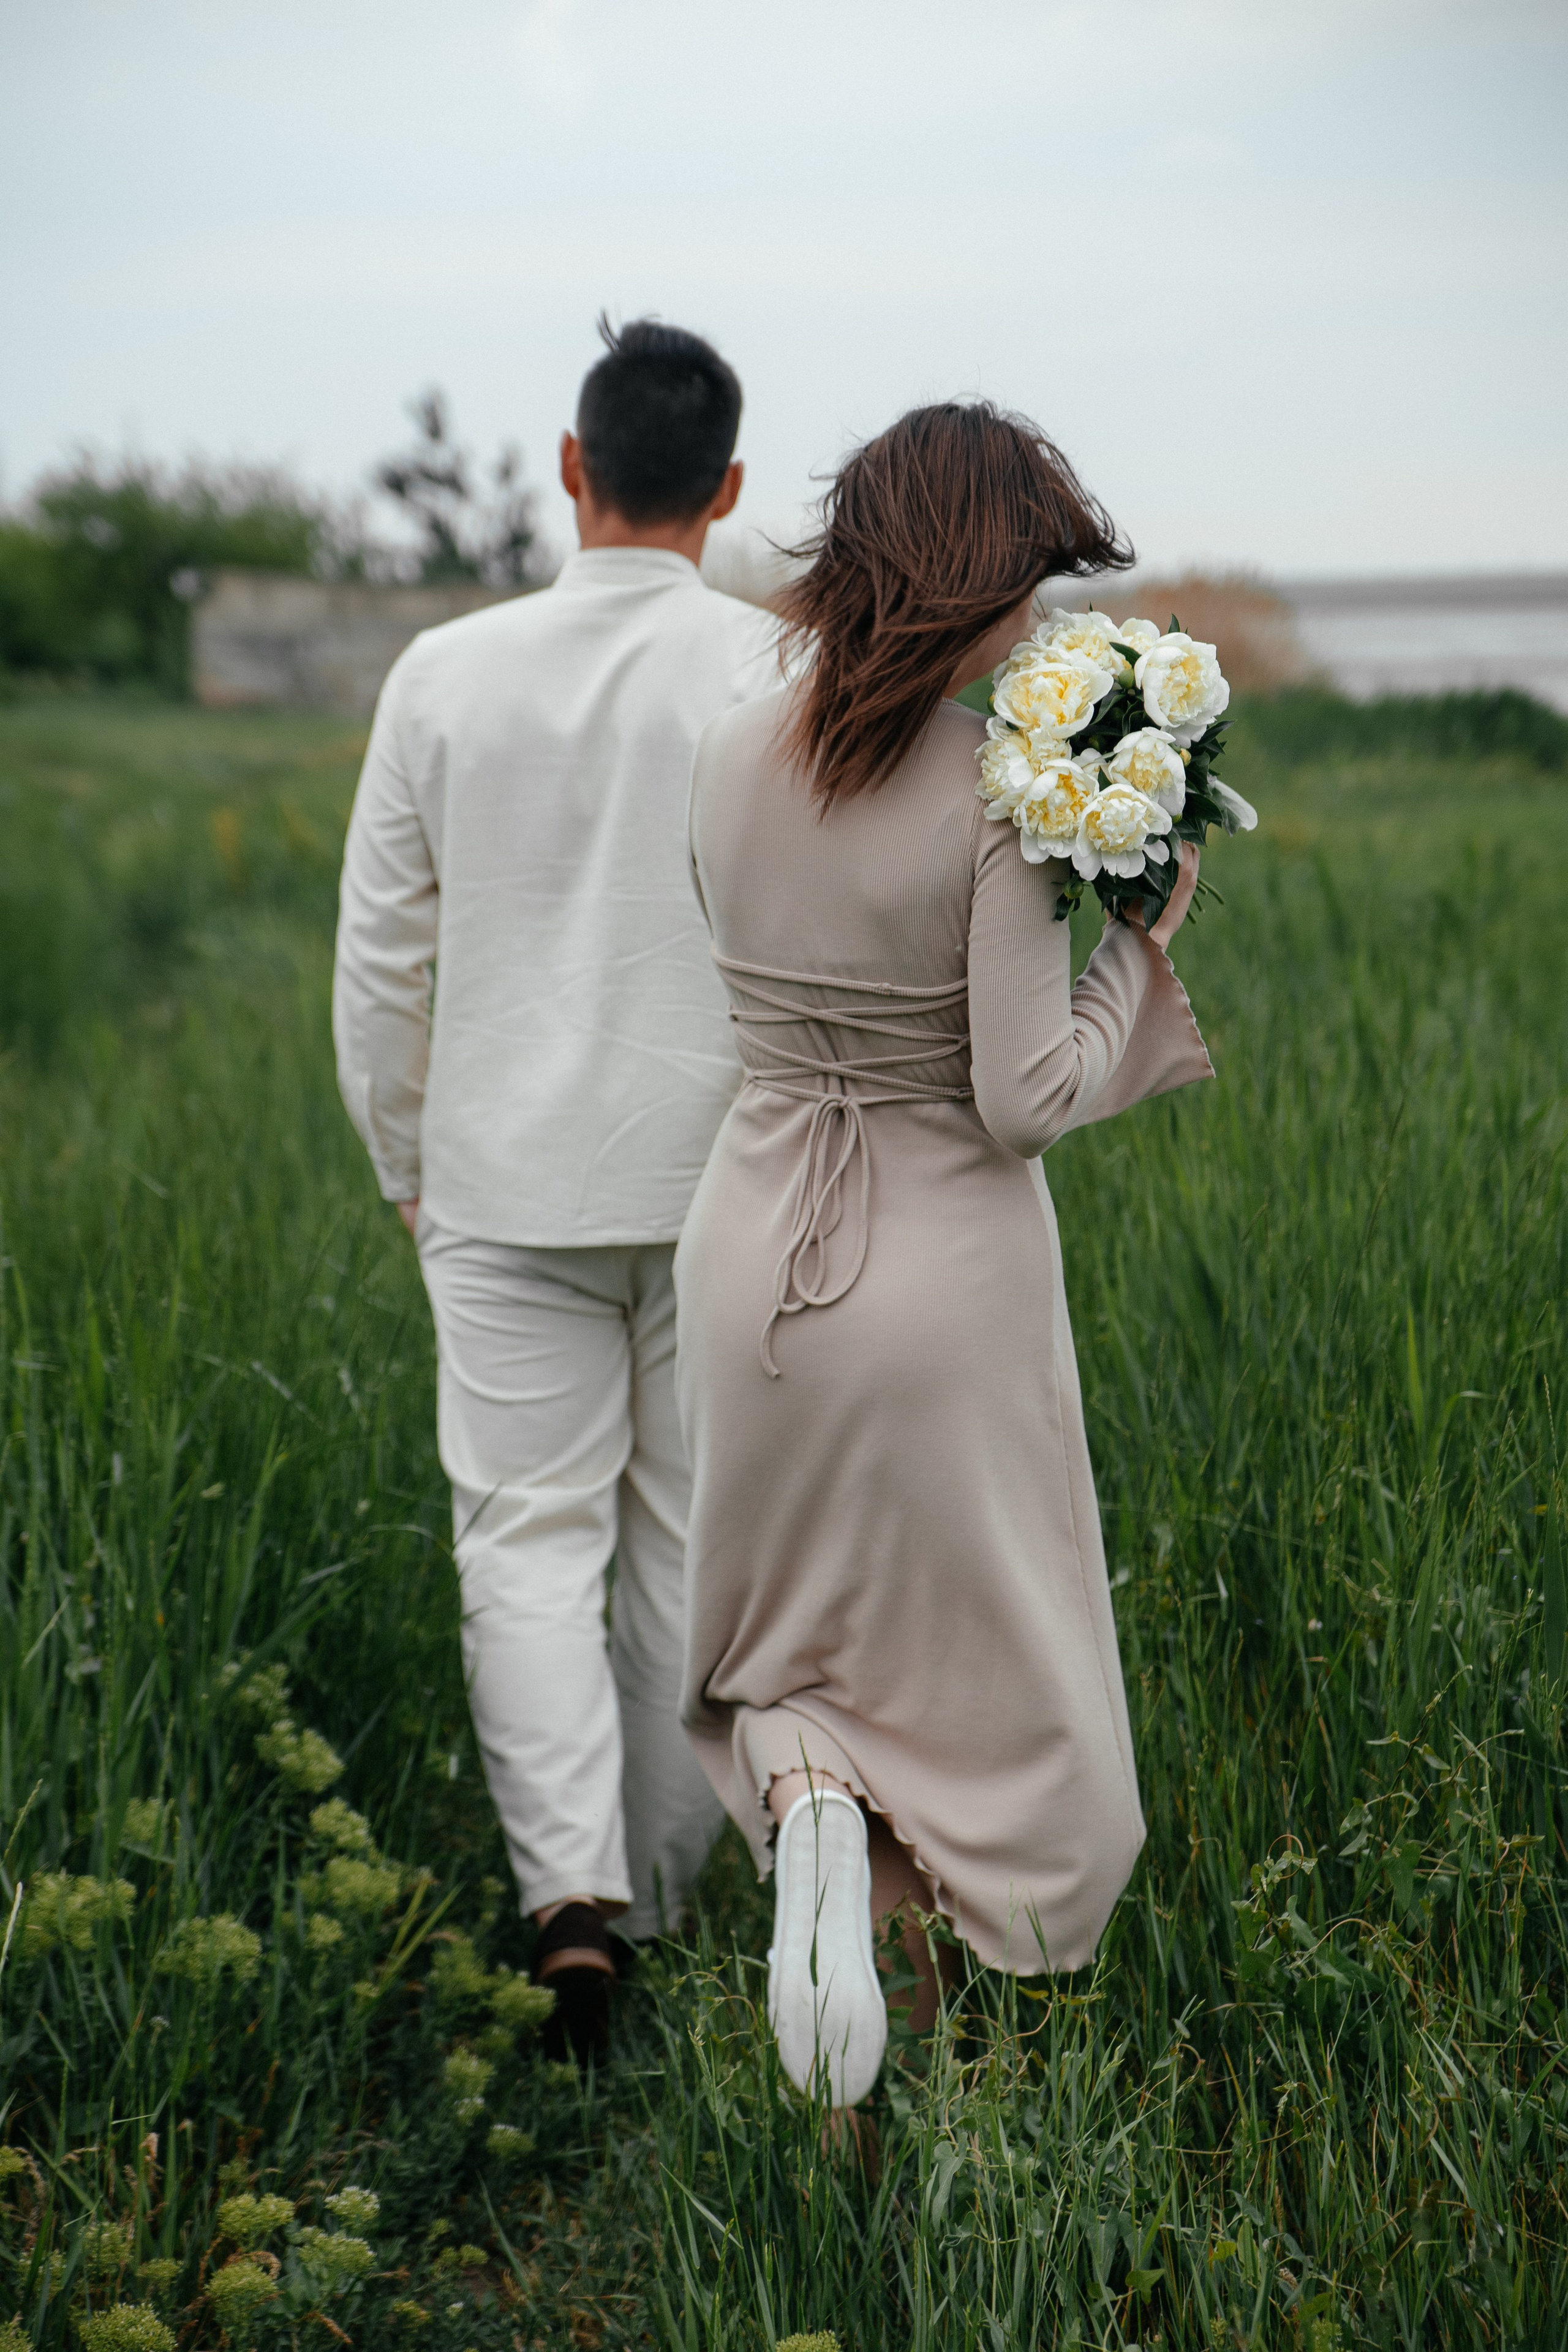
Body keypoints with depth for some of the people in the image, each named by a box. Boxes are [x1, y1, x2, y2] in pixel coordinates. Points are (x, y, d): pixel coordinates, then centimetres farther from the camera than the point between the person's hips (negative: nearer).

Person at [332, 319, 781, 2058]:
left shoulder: (447, 675, -2)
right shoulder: (781, 678, -8)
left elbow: (382, 954, 3)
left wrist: (402, 1165, 16)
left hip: (510, 1187, 0)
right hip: (729, 1183, 0)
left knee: (528, 1537, 7)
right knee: (697, 1542, 13)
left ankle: (569, 1889, -10)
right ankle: (656, 1902, 25)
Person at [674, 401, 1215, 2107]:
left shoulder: (727, 759, -2)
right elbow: (1028, 1098, -17)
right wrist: (1137, 935, -3)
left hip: (758, 1245, 4)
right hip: (948, 1272, -4)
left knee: (785, 1632, 22)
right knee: (982, 1654, 16)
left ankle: (801, 1787, -7)